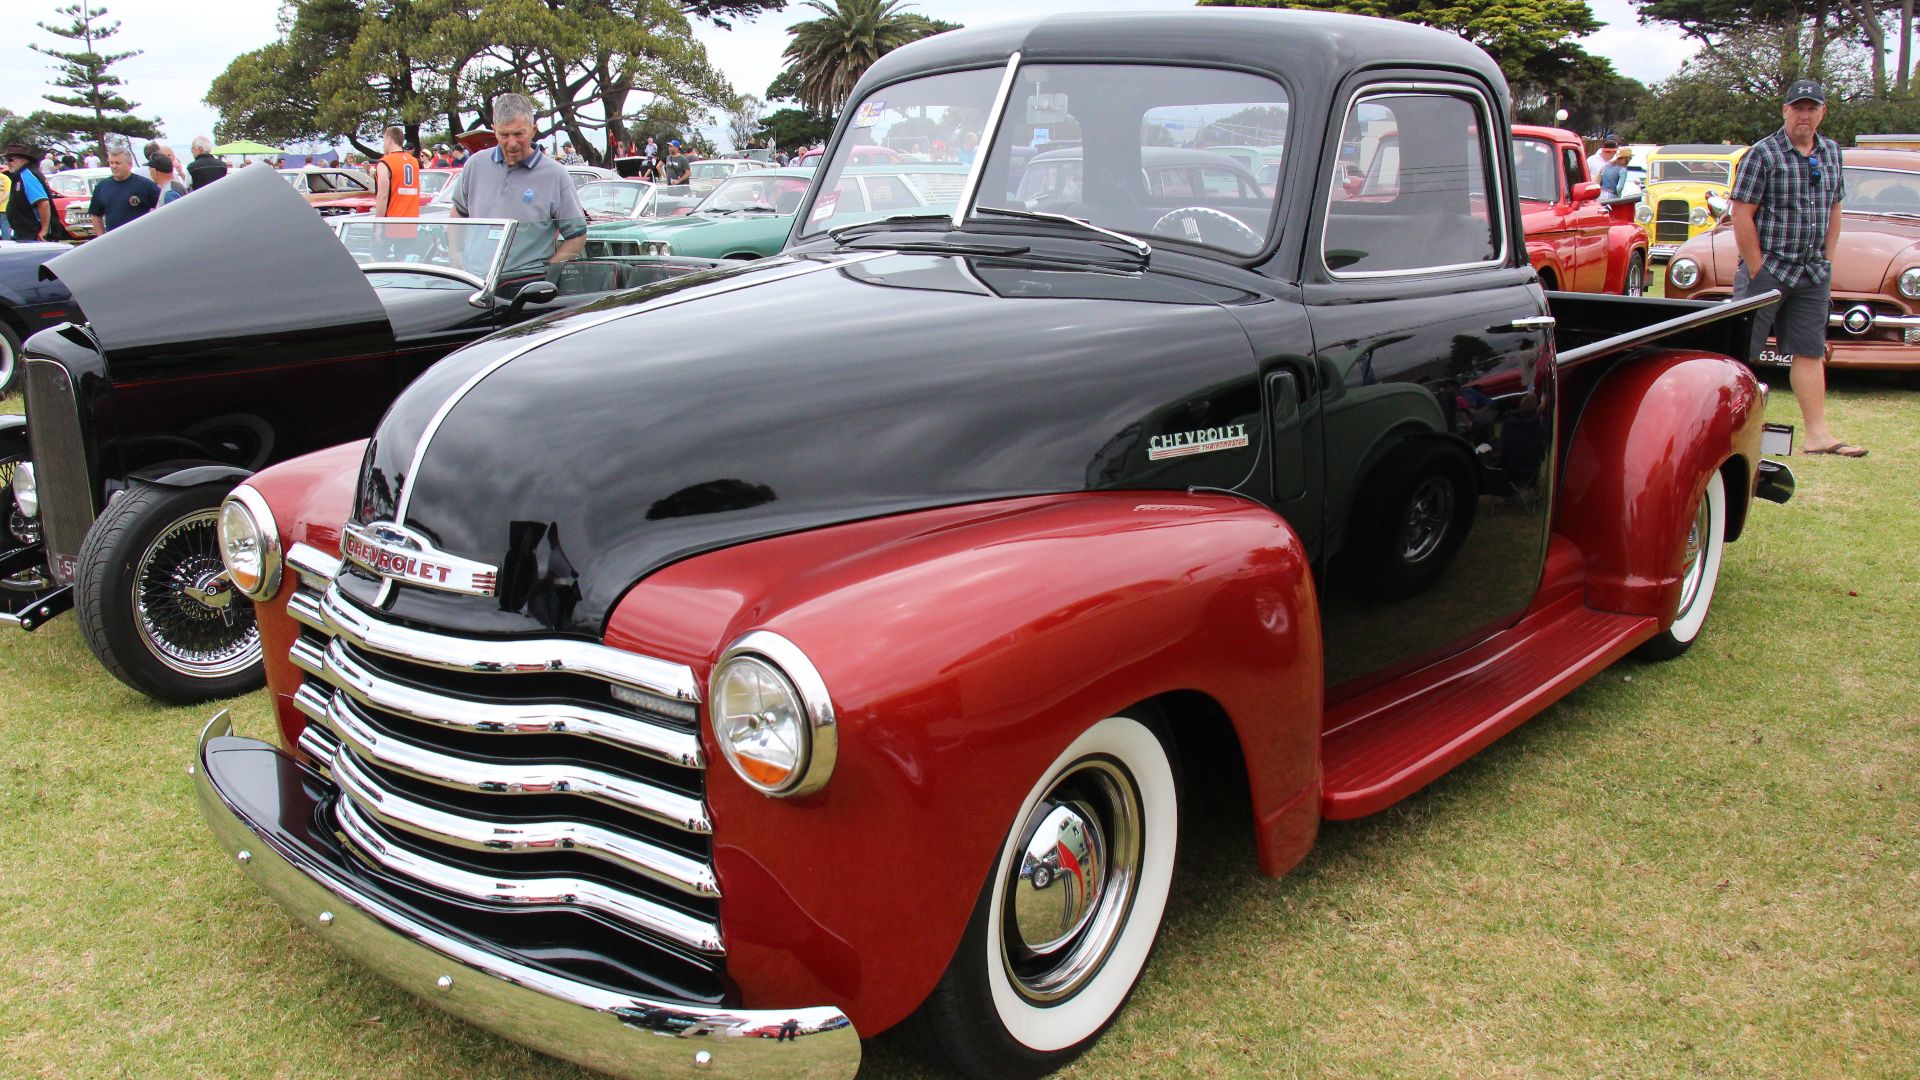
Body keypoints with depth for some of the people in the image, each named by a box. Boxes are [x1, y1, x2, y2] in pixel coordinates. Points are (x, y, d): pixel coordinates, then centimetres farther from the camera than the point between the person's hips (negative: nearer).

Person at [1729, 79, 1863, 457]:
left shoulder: (1831, 152, 11)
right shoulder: (1763, 154, -8)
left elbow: (1833, 210, 18)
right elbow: (1742, 216, -12)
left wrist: (1825, 261, 10)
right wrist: (1757, 271, -12)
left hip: (1813, 275, 6)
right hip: (1767, 269, -6)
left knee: (1810, 352, 6)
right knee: (1741, 351, -2)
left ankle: (1817, 434, 7)